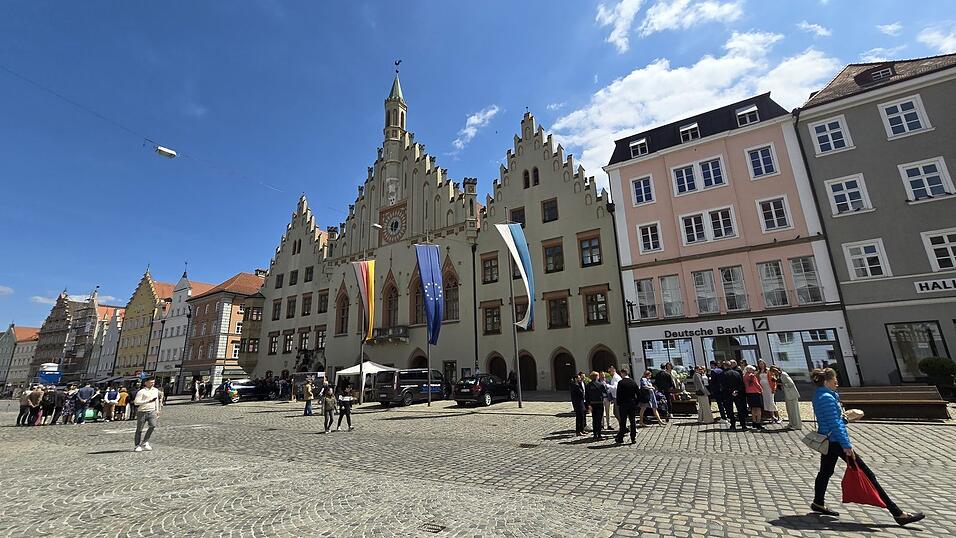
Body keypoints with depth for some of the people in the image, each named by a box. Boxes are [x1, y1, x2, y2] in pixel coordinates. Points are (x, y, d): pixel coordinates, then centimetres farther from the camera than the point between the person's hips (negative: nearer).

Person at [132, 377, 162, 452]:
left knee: (153, 425, -14)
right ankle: (137, 446, 19)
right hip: (142, 412, -4)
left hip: (152, 411, 4)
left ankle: (145, 442, 4)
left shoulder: (156, 390, 11)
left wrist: (157, 411, 21)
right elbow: (136, 402, -14)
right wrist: (148, 401, -21)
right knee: (139, 429, 5)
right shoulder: (141, 391, -7)